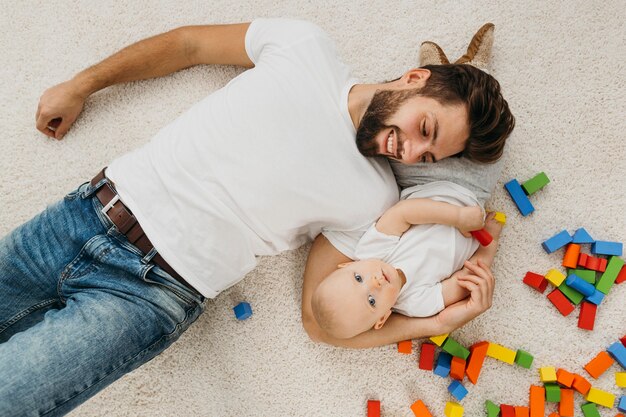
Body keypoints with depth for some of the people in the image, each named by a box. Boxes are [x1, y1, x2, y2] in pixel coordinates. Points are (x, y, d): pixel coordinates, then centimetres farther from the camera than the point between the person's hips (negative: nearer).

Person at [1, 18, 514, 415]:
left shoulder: (373, 197, -4)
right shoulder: (307, 47, -1)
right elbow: (188, 44, 10)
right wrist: (80, 86, 13)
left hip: (151, 292, -3)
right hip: (85, 212, 3)